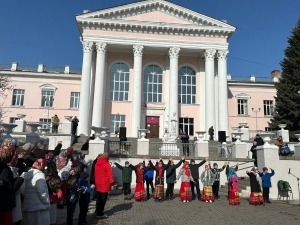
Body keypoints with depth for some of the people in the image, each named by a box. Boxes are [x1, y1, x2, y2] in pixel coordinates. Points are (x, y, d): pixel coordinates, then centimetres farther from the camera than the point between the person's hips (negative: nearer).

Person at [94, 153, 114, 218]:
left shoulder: (97, 164, 8)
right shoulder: (107, 164, -13)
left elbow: (95, 173, 13)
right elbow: (110, 175, -15)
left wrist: (96, 182, 19)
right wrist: (112, 183, -10)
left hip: (98, 183, 7)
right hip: (105, 184, -7)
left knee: (99, 198, 17)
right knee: (103, 199, 1)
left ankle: (97, 211, 25)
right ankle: (100, 213, 5)